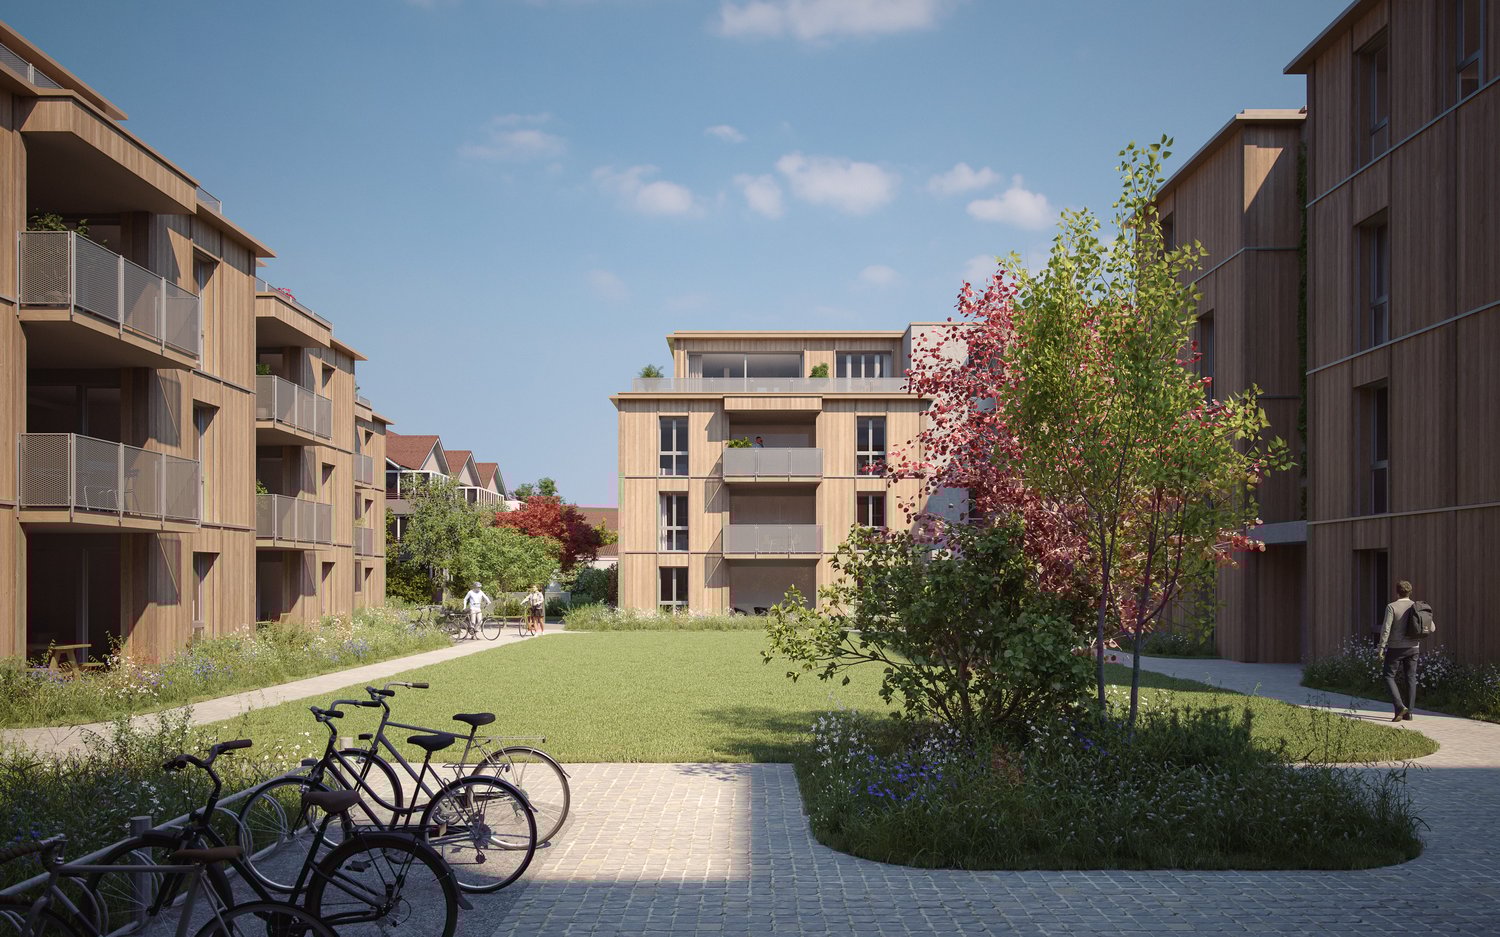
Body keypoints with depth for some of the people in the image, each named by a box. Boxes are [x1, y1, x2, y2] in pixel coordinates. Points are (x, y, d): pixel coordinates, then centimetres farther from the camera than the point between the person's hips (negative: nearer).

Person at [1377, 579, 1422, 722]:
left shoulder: (1392, 607, -10)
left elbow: (1386, 628, -16)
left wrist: (1381, 647, -10)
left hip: (1396, 648, -4)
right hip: (1413, 647, 5)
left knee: (1389, 676, 5)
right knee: (1411, 679, 9)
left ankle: (1400, 706, -12)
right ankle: (1408, 713, 10)